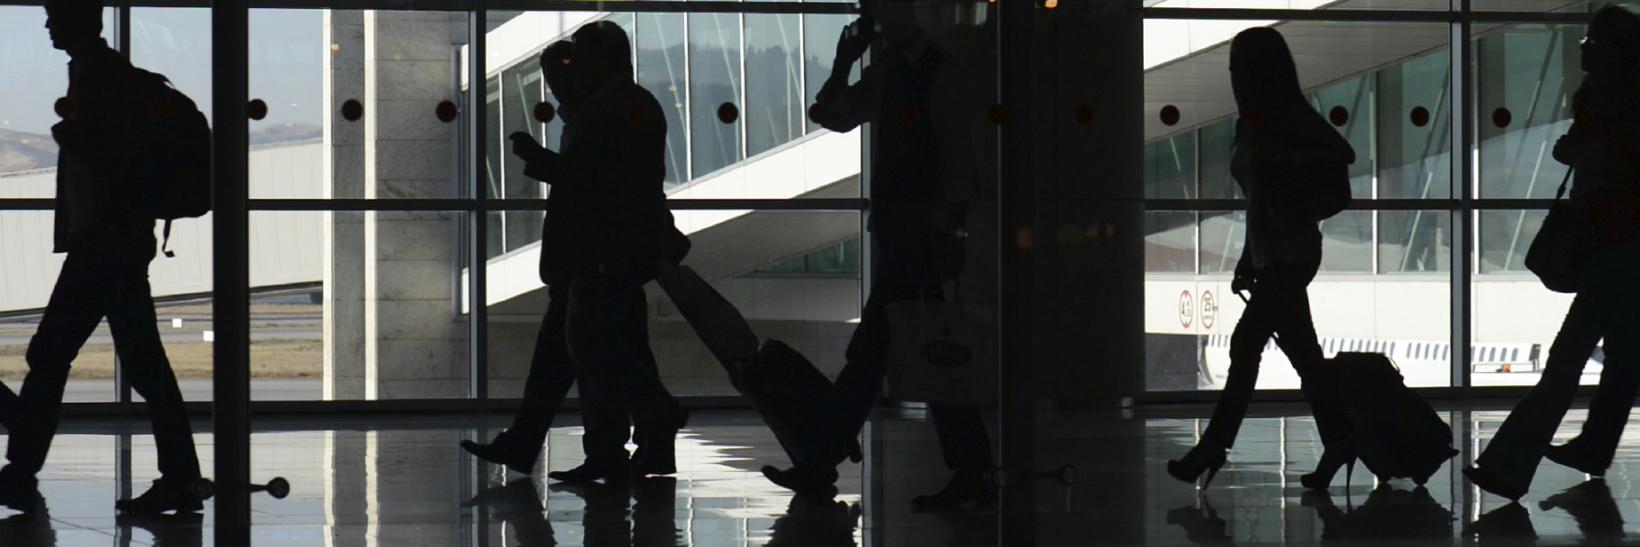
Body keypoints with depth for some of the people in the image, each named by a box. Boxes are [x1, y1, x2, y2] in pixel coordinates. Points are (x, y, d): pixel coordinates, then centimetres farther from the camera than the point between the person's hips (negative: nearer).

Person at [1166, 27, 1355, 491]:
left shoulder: (1291, 119, -10)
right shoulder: (1254, 122, 15)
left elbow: (1343, 154, -21)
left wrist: (1285, 157, -23)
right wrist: (1247, 260, 21)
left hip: (1290, 254, -9)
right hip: (1268, 255, 9)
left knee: (1246, 344, -9)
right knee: (1303, 354, 8)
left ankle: (1213, 448, -7)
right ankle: (1338, 443, 11)